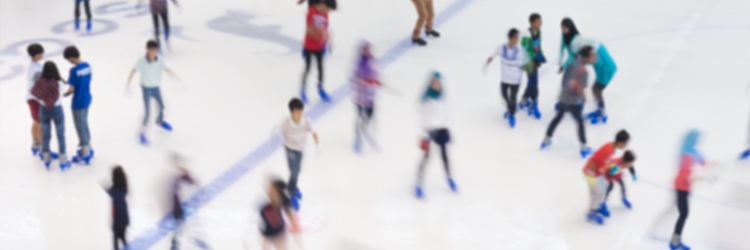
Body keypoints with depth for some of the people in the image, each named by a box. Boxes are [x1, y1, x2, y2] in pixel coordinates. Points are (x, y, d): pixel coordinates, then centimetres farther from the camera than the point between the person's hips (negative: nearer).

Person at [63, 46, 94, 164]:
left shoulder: (74, 70, -25)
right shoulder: (87, 66, -3)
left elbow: (71, 89, -22)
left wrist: (65, 94, -3)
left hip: (78, 102, -7)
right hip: (87, 99, 7)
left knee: (80, 127, 6)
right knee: (84, 124, 24)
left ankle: (85, 155, 17)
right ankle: (88, 149, 38)